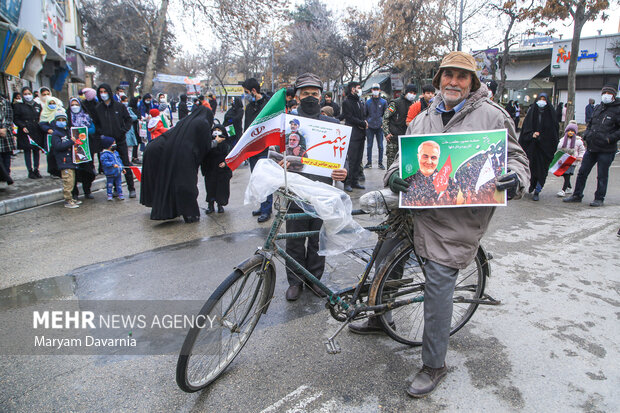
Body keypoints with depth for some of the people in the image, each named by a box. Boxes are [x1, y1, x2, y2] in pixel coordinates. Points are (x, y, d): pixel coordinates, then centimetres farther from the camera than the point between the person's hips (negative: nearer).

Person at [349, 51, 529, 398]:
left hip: (458, 218, -6)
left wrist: (515, 179, -20)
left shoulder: (492, 116, 0)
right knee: (386, 258, 13)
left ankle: (434, 365, 12)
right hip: (417, 206, 6)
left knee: (438, 286, -7)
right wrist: (395, 174, -9)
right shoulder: (425, 118, 14)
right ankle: (381, 318, 41)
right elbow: (404, 155, 14)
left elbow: (516, 156, 3)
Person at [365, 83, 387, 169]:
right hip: (370, 127, 1)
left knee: (380, 146, 2)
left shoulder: (383, 102, 5)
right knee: (369, 146, 5)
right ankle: (369, 162, 14)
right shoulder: (368, 102, 7)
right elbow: (365, 114, 12)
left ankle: (380, 163, 10)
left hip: (379, 127, -1)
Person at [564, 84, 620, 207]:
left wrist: (610, 138, -19)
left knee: (602, 176, 4)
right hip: (591, 147, 6)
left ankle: (599, 198, 17)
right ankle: (577, 195, 21)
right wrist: (586, 134, 9)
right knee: (582, 172, 10)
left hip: (606, 150, -6)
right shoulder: (598, 108, 13)